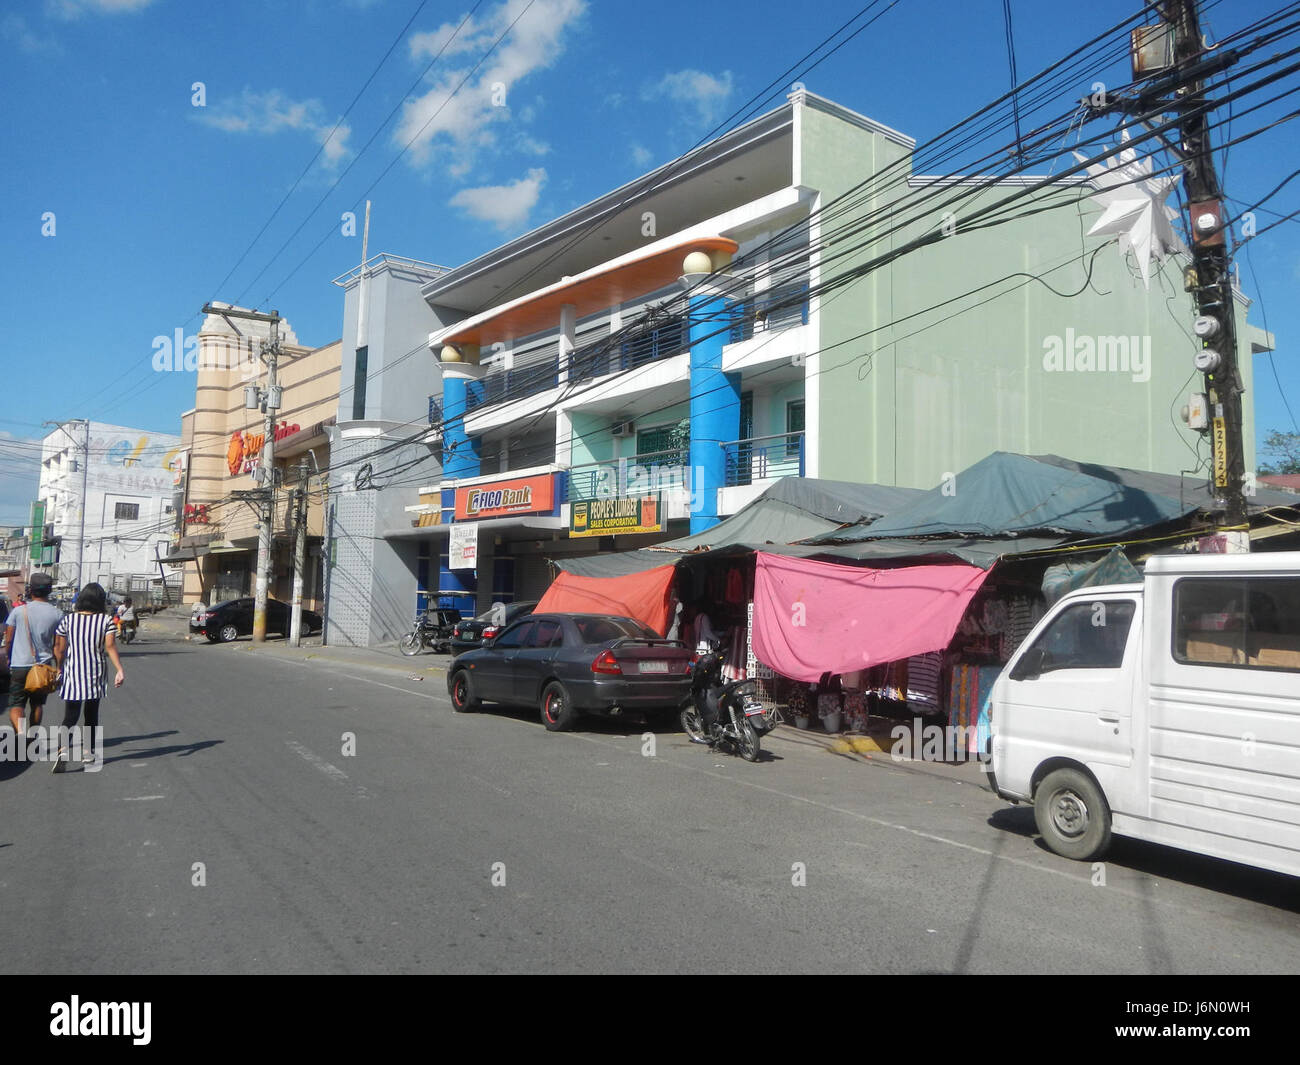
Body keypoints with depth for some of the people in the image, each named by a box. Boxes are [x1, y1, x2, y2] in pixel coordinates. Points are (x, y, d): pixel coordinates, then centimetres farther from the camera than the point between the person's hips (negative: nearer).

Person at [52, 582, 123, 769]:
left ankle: (61, 749, -21)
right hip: (95, 675, 0)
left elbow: (59, 649, 2)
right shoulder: (106, 620, -4)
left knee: (70, 716, 2)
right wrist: (120, 670, -15)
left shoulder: (68, 620, 0)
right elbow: (110, 646, -13)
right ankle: (88, 752, 22)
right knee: (92, 715, 16)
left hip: (72, 673, 1)